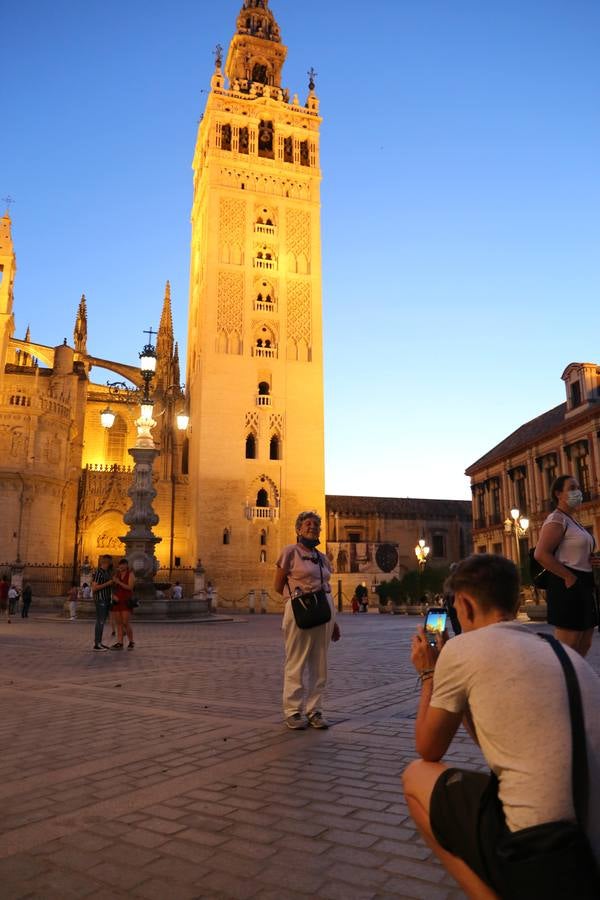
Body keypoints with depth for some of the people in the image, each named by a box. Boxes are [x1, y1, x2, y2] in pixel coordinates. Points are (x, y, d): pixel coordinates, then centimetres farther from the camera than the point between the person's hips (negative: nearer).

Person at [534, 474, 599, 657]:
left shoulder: (573, 521, 20)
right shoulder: (557, 520, -10)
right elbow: (541, 554, -23)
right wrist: (569, 577, -21)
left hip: (583, 586, 10)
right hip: (567, 586, -10)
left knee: (584, 646, 15)